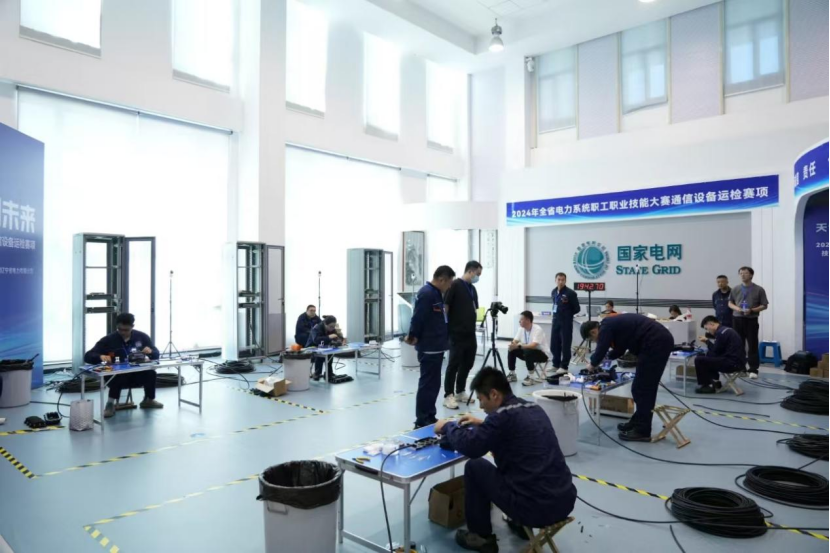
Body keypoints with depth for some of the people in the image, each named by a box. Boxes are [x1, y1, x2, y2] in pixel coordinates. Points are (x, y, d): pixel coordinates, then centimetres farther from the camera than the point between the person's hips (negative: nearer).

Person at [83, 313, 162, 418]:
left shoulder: (142, 337, -3)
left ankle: (148, 400, 0)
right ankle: (111, 404, -17)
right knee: (119, 377, -37)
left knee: (151, 373, -28)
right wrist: (100, 357, -33)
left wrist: (150, 352, -22)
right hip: (117, 377, -2)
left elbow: (156, 354, 3)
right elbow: (87, 356, -12)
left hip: (137, 375, 3)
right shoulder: (108, 340, -9)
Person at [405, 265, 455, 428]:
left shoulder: (436, 293, 13)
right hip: (429, 348, -10)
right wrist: (413, 336, -12)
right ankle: (422, 421, 6)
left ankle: (429, 418, 25)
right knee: (428, 384, -3)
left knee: (433, 384, 15)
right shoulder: (426, 293, -19)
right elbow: (418, 318, -22)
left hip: (436, 347, 10)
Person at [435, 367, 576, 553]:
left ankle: (481, 537, 20)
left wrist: (447, 426, 4)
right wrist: (482, 424, 26)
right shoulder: (533, 408, 9)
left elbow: (469, 446, -13)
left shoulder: (504, 414, -16)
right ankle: (520, 523, 35)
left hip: (536, 508, -8)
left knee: (474, 467, 9)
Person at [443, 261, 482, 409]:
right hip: (457, 333, -8)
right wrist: (446, 327, -13)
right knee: (454, 364, -5)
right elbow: (444, 306, -12)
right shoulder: (455, 285, -10)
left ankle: (460, 392, 24)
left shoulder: (473, 289, 15)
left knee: (467, 364, 12)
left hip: (470, 333, 8)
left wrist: (473, 323, 14)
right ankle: (448, 396, 2)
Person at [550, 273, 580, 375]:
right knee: (554, 344, 11)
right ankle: (556, 364, 24)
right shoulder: (553, 292, 8)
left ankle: (564, 367, 7)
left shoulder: (570, 293, -11)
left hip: (566, 322, -6)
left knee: (565, 345, -1)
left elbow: (576, 309, -7)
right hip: (556, 321, 6)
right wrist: (557, 314, 10)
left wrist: (567, 314, -1)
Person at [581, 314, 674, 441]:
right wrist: (601, 359, 28)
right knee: (646, 388, 17)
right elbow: (620, 349, 33)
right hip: (662, 340, 10)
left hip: (655, 343, -10)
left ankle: (642, 432, 2)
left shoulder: (606, 327, -7)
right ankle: (637, 422, 27)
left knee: (642, 389, -4)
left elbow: (600, 351, -12)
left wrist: (592, 364, 8)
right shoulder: (613, 323, 22)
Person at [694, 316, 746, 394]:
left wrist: (707, 341, 2)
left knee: (699, 360, -12)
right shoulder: (725, 330, 15)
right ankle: (715, 381, 18)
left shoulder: (721, 333, -16)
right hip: (737, 361, 11)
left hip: (733, 363, -11)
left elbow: (715, 352, -11)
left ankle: (705, 386, 1)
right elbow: (718, 351, 21)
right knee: (709, 358, 28)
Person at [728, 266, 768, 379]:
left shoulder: (759, 290, 0)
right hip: (737, 319, 3)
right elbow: (730, 303, 17)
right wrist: (736, 308, -5)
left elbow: (764, 305, 0)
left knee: (752, 345, -2)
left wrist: (752, 310, -15)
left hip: (751, 320, -3)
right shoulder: (735, 289, 9)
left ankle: (753, 370, 3)